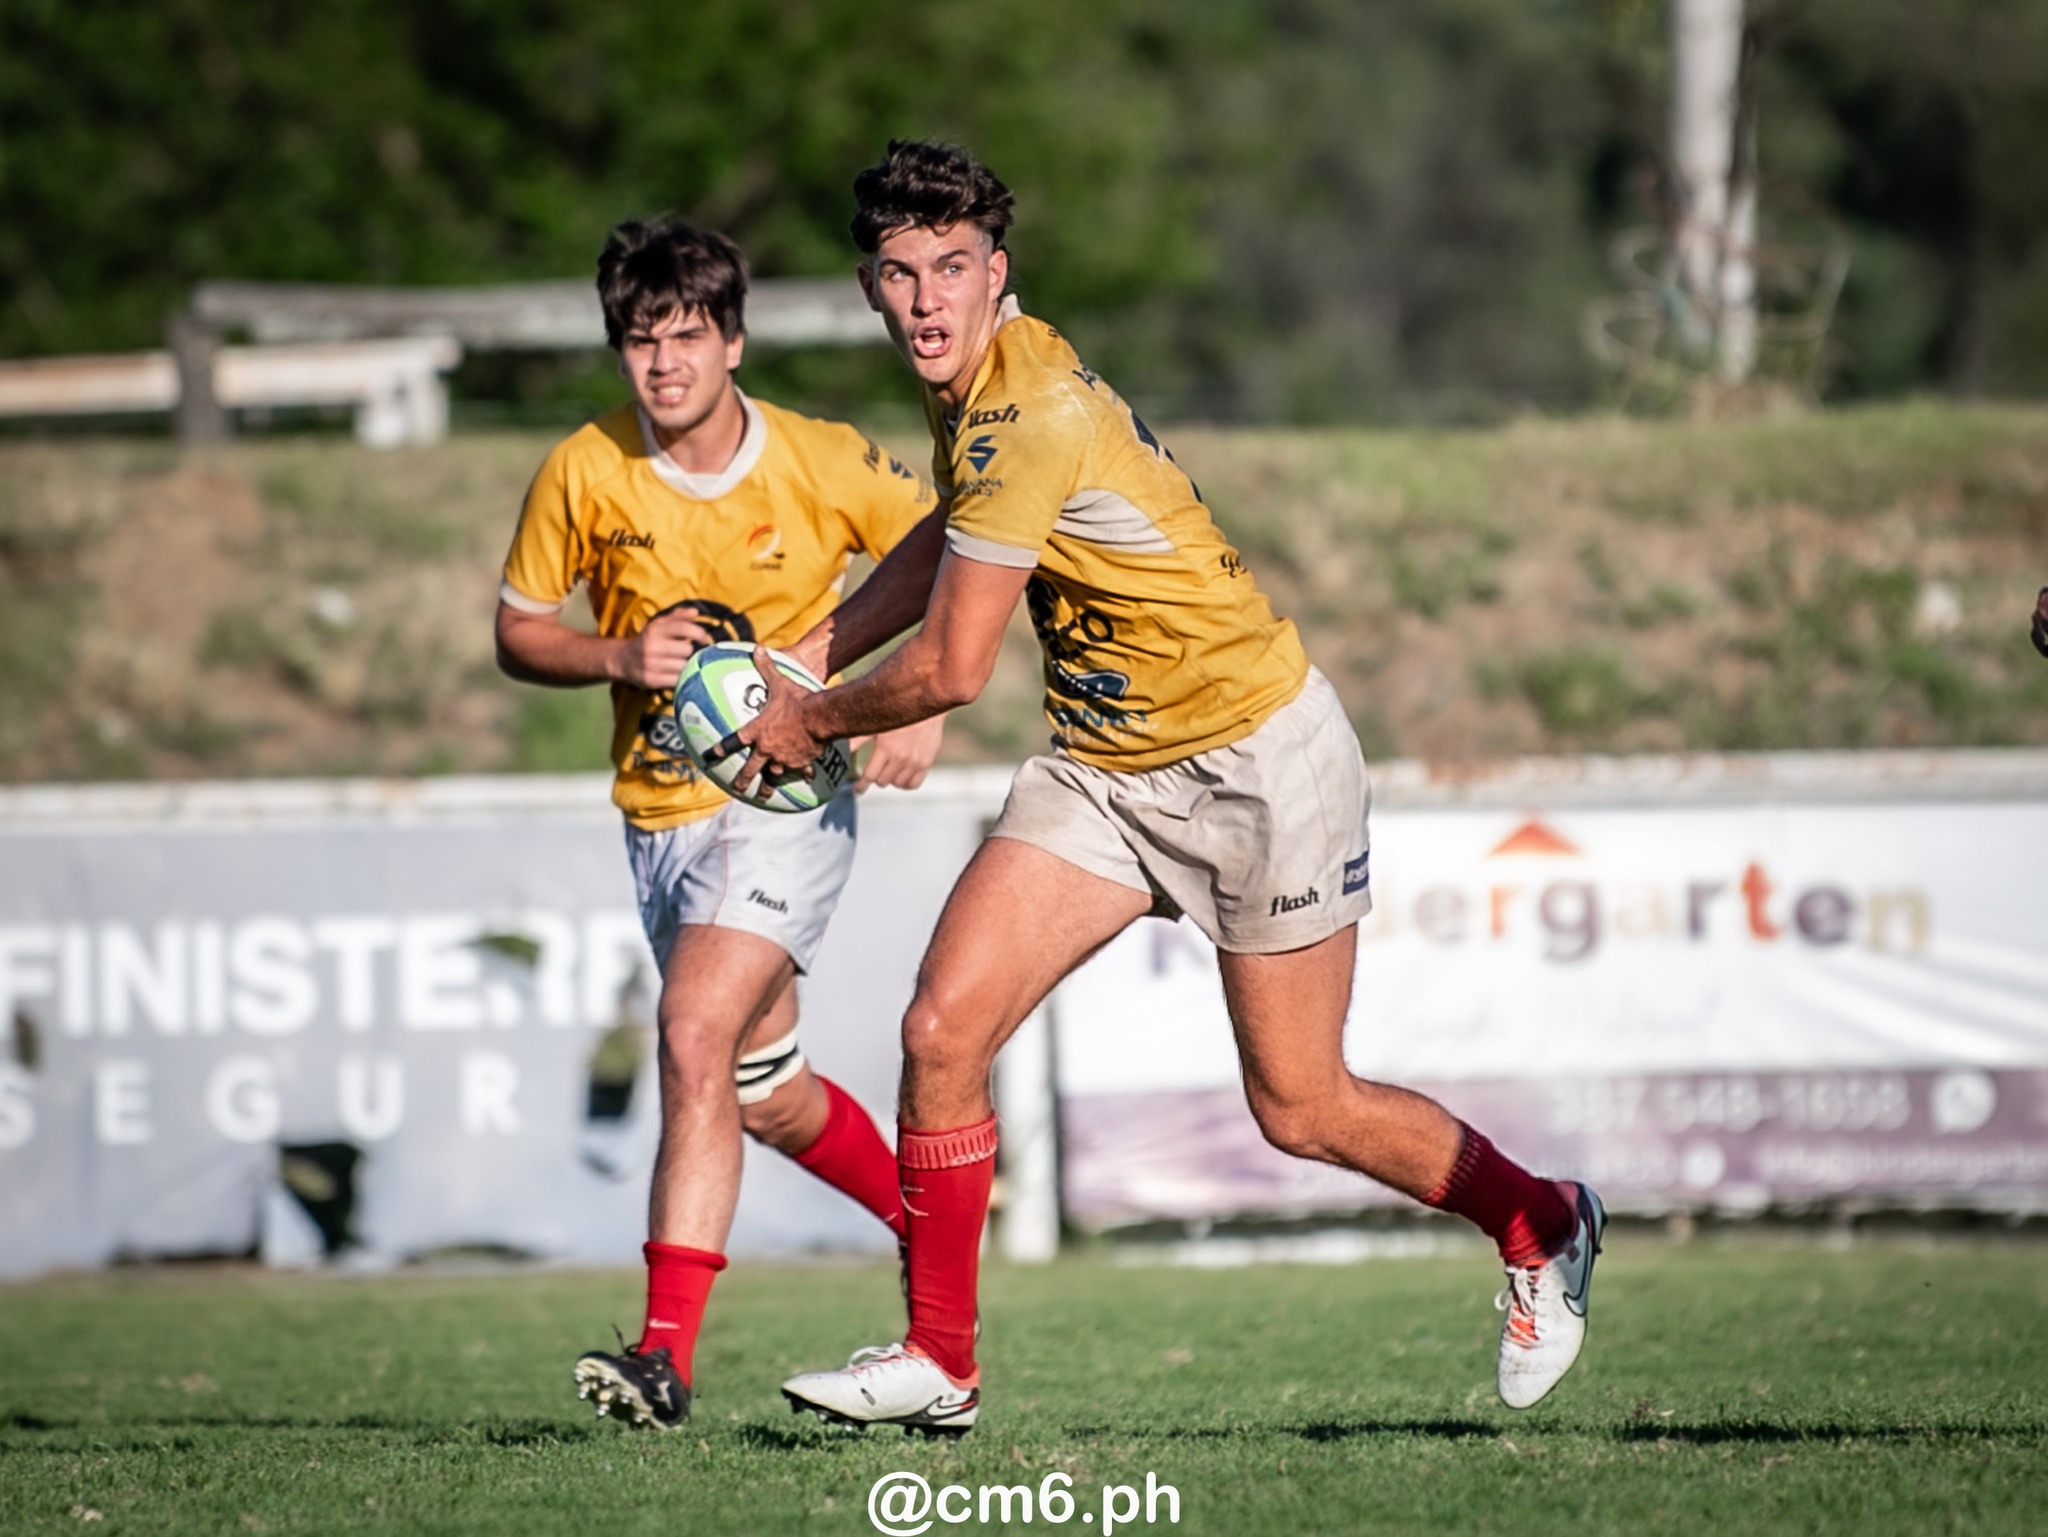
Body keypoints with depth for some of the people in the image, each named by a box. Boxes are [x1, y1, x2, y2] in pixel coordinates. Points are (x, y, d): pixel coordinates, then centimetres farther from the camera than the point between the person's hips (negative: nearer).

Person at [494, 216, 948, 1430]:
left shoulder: (826, 466, -11)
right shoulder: (586, 474, -6)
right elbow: (519, 631, 5)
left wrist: (926, 703, -11)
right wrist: (617, 658, -15)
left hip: (786, 797, -5)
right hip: (659, 815, 5)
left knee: (698, 1036, -24)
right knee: (767, 1096, 15)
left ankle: (668, 1351, -26)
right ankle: (929, 1224, 43)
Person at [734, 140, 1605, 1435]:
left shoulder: (1030, 414, -27)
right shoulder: (978, 386, 2)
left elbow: (950, 674, -22)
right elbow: (947, 543, 25)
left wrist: (812, 724, -4)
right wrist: (809, 658, 16)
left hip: (1259, 757, -8)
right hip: (1105, 769, 8)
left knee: (1301, 1109, 3)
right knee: (943, 1031, -7)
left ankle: (1543, 1227, 29)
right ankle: (940, 1366, 3)